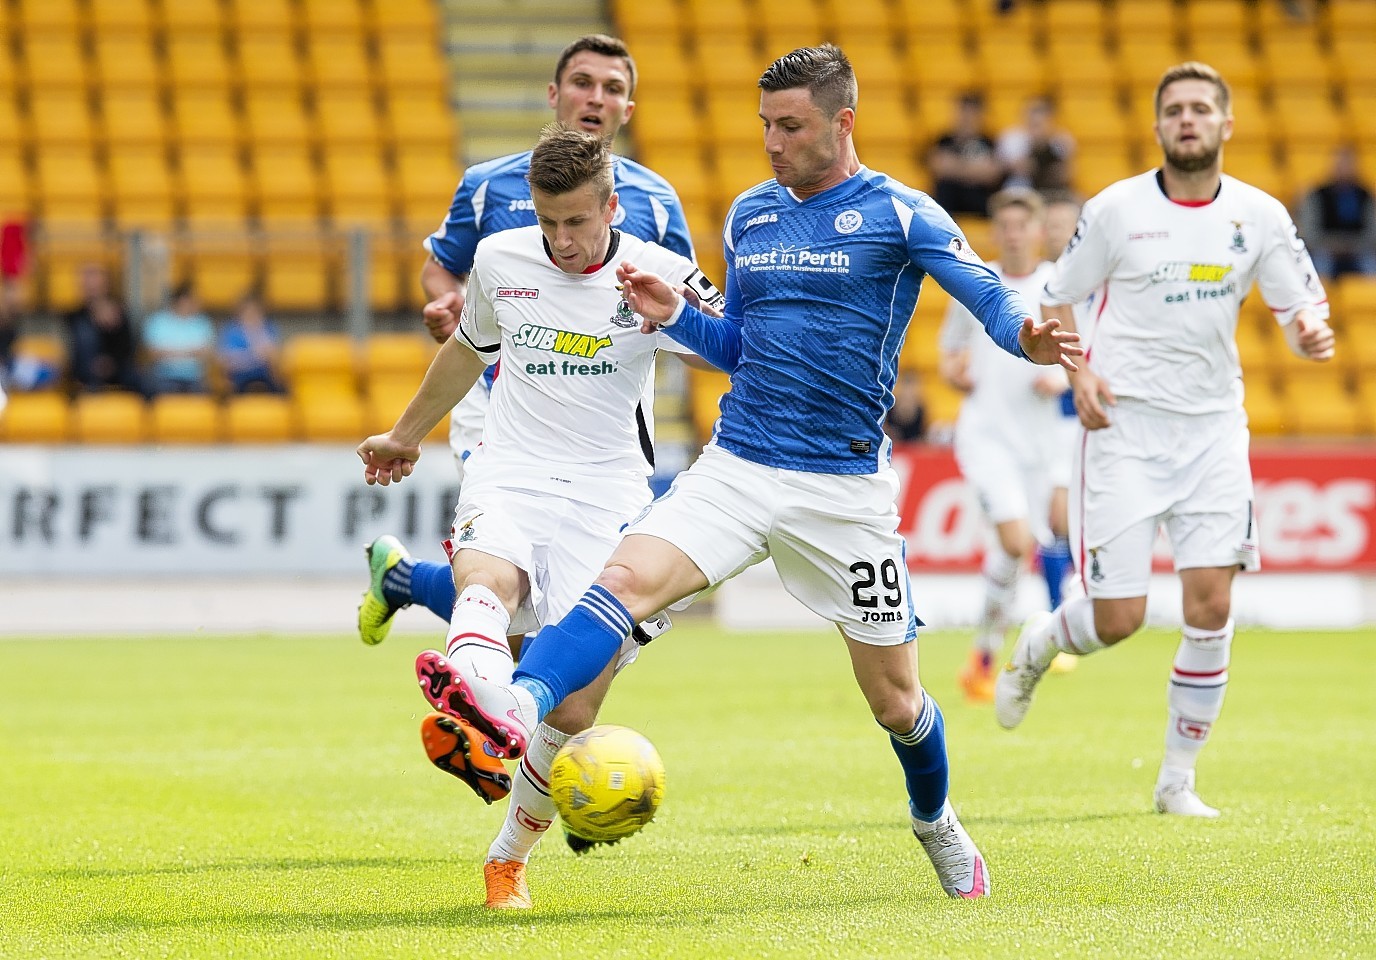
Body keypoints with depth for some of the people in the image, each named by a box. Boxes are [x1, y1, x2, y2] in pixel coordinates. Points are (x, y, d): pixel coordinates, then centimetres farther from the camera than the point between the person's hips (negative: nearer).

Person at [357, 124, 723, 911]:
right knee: (488, 580, -37)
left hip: (608, 495, -1)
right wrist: (408, 434, 40)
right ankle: (477, 732, -68)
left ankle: (511, 856, 14)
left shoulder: (659, 276, -1)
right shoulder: (499, 260, 7)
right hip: (510, 477, 1)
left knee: (574, 711, -9)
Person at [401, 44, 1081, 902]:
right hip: (736, 469, 4)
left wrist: (1027, 338, -37)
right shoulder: (748, 216, 12)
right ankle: (520, 708, -47)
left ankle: (937, 822, 35)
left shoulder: (899, 215, -5)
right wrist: (675, 317, 4)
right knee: (627, 576, -24)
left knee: (895, 698, 6)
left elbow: (992, 299, -15)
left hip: (845, 489, -3)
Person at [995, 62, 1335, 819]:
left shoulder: (1259, 215, 1)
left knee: (1211, 606, -7)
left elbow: (1300, 303, 6)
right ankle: (1036, 645, 30)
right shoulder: (1114, 210, -4)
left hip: (1213, 428, 2)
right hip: (1125, 424, -2)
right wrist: (1079, 372, -11)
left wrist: (1311, 332, -18)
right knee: (1117, 620, -7)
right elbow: (1058, 298, 6)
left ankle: (1177, 780, 7)